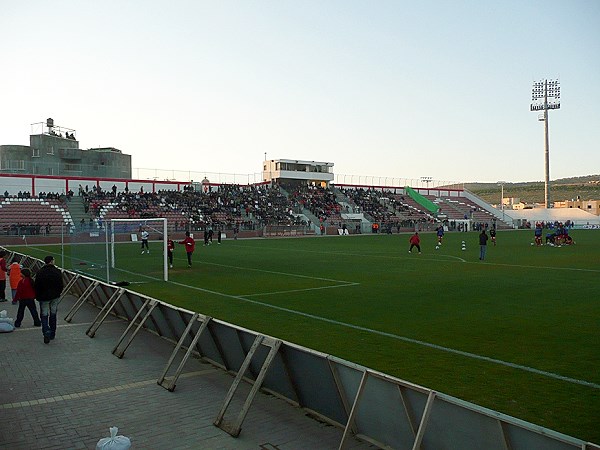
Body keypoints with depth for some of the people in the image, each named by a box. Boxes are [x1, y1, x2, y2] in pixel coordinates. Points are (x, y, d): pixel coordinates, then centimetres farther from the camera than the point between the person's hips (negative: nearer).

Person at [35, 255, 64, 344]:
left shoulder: (40, 272, -10)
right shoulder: (57, 272, -7)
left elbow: (36, 286, -6)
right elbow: (61, 285, -3)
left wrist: (38, 296, 7)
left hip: (44, 297, -2)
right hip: (55, 297, 2)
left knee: (44, 315, 5)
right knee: (53, 315, 15)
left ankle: (46, 333, -14)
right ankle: (52, 334, 22)